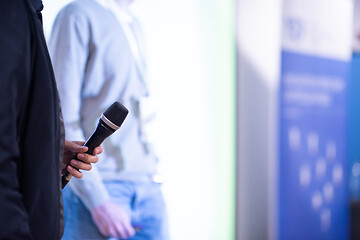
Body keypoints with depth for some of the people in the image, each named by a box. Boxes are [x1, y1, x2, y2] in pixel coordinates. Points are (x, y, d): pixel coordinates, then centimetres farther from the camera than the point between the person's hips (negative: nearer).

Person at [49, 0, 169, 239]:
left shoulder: (134, 25, 18)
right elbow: (64, 119, -13)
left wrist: (152, 168, 11)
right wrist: (98, 200, -18)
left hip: (147, 186, 7)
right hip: (97, 186, -7)